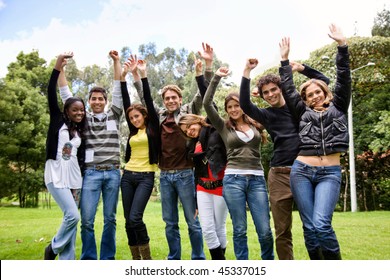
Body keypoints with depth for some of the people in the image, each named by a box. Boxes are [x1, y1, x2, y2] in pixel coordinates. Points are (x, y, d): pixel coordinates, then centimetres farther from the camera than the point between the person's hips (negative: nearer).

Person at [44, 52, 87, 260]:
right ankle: (53, 248, 10)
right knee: (73, 215, -15)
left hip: (74, 179, 5)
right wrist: (57, 68, -17)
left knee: (71, 219, 3)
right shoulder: (58, 121, 3)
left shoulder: (80, 132, 13)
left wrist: (78, 181, 6)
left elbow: (80, 157, 12)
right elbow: (51, 96, -9)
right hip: (56, 177, -5)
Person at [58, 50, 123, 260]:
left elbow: (119, 89, 5)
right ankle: (89, 260, 10)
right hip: (91, 173, -1)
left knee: (110, 218, 7)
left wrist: (116, 61, -1)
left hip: (113, 173, 1)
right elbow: (66, 95, 7)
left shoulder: (113, 115, 11)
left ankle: (107, 259, 17)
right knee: (87, 220, -3)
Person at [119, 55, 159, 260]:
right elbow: (125, 102, 9)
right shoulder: (133, 131, 13)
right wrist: (124, 76, 4)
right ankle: (135, 259, 18)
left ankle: (147, 258, 2)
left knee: (135, 217, -15)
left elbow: (149, 101, -6)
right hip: (128, 176, 6)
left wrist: (143, 75, -9)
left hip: (146, 176, -6)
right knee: (128, 219, 5)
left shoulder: (153, 127, 1)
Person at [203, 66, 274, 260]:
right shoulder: (224, 127, 9)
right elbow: (207, 104, -1)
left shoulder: (256, 125, 13)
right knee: (239, 229, 4)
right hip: (233, 179, -1)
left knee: (265, 230, 0)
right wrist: (216, 78, -2)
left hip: (257, 179, 1)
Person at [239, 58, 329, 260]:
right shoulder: (266, 115, 10)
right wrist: (247, 72, -13)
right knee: (282, 230, 5)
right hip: (280, 175, 0)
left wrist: (301, 68, 5)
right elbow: (245, 105, -8)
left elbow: (324, 81, 17)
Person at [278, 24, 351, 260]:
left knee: (322, 224, -18)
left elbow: (344, 79, 6)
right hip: (301, 171, 2)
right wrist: (285, 59, 15)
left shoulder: (338, 108, 15)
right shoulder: (304, 112, 17)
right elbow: (288, 90, 15)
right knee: (309, 227, -1)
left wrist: (342, 45, -1)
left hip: (330, 172, -2)